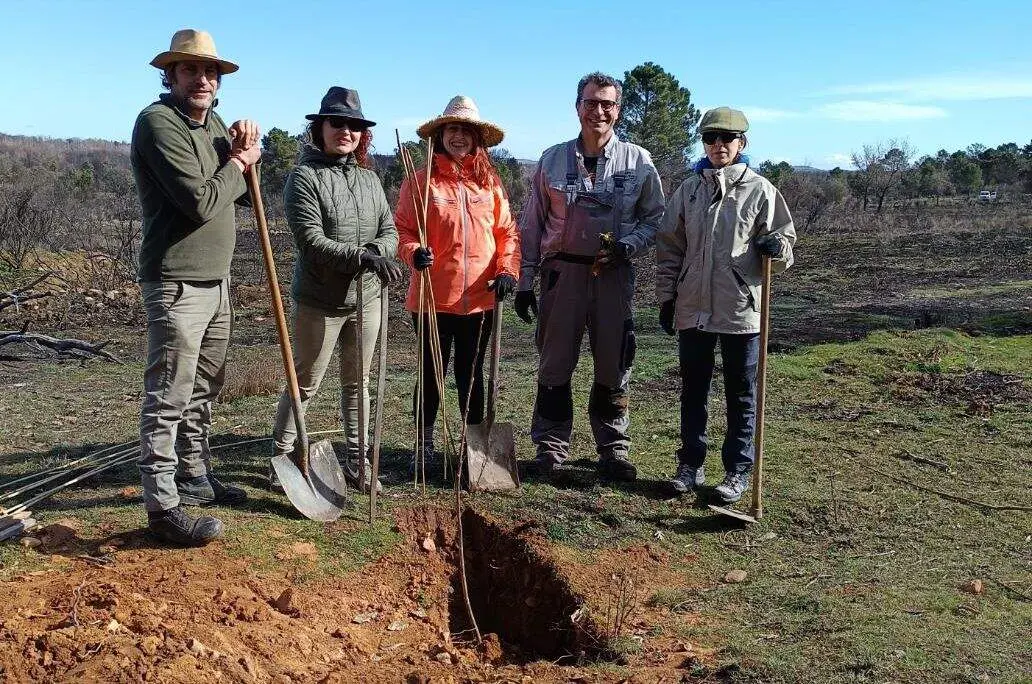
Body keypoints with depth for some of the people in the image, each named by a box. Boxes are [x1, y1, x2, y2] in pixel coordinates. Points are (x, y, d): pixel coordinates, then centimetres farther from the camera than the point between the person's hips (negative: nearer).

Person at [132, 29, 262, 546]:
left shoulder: (212, 123, 15)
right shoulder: (158, 122, -13)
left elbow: (238, 195, 17)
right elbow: (201, 202, -21)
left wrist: (242, 153, 0)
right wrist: (238, 163, -5)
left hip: (216, 279, 9)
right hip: (176, 283, -9)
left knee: (204, 388, 17)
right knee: (168, 396, -6)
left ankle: (194, 477, 31)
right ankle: (162, 505, 0)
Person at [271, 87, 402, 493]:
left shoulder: (369, 179, 10)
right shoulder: (305, 176, -8)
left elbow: (390, 232, 5)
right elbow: (311, 241, -18)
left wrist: (376, 250, -18)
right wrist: (362, 256, -27)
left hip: (366, 297, 5)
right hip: (319, 301, -5)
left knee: (357, 383, 14)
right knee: (305, 384, 5)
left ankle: (356, 461, 25)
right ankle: (280, 457, 21)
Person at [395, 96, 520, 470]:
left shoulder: (490, 182, 7)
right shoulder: (420, 180, -2)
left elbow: (507, 231, 8)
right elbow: (403, 228, -3)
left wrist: (507, 270, -6)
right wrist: (414, 253, -22)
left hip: (480, 298, 3)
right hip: (432, 296, -2)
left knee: (472, 373, 14)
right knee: (431, 372, 10)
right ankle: (424, 444, 24)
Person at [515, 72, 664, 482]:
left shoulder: (637, 161, 4)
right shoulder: (553, 160, 5)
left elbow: (655, 217, 9)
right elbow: (532, 224, 7)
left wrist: (627, 245, -11)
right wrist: (525, 282, 4)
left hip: (615, 274, 0)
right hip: (563, 270, 0)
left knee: (614, 366, 6)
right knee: (554, 364, 4)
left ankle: (614, 449, 20)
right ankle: (550, 447, 16)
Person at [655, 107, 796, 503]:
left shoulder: (760, 190, -1)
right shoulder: (689, 190, 8)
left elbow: (785, 244, 3)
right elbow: (670, 247, 11)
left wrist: (776, 249, -21)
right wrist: (666, 297, 8)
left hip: (741, 310, -3)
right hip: (693, 308, 3)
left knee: (741, 394, 7)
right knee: (693, 390, 11)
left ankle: (738, 471, 18)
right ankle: (690, 465, 24)